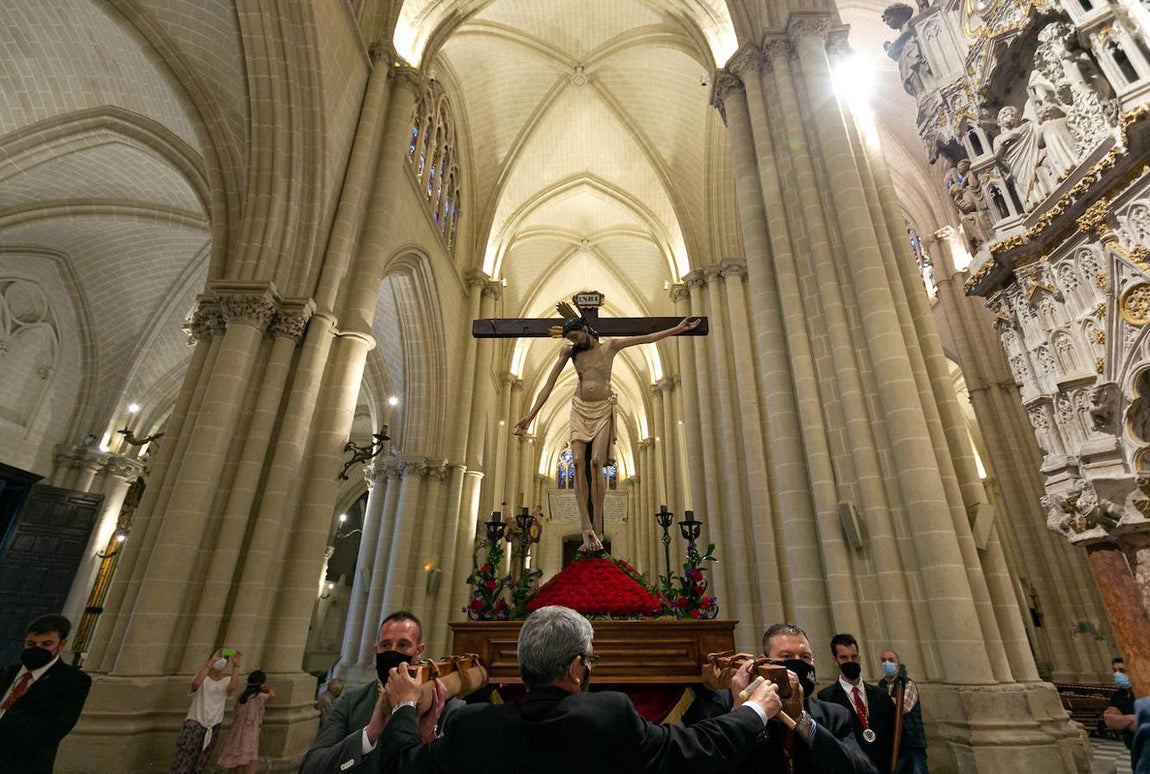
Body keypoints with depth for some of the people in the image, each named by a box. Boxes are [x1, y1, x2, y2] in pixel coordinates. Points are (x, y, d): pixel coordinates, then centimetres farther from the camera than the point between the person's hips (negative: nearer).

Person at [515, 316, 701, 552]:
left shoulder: (610, 346, 5)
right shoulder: (569, 352, 7)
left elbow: (648, 338, 8)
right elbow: (548, 385, 4)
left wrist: (678, 328, 6)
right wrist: (529, 416, -1)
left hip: (603, 410, -2)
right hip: (580, 410, 2)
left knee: (595, 464, -16)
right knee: (578, 463, -14)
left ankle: (597, 532, -10)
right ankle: (587, 531, -16)